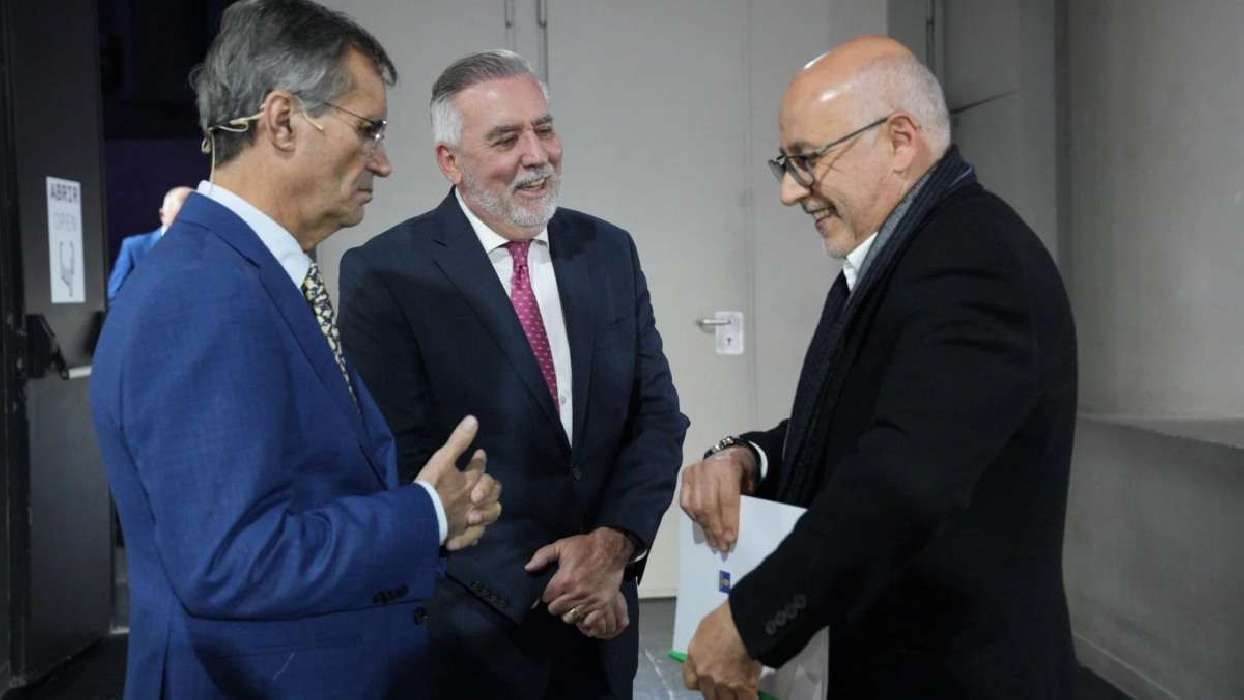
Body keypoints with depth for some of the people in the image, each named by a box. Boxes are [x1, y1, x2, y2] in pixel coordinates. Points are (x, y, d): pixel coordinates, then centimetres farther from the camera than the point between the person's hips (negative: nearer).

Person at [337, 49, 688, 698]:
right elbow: (406, 462, -15)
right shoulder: (385, 274, -12)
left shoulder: (609, 251, 3)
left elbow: (657, 416, 3)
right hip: (466, 627, -4)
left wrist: (614, 542, -13)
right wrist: (543, 587, -15)